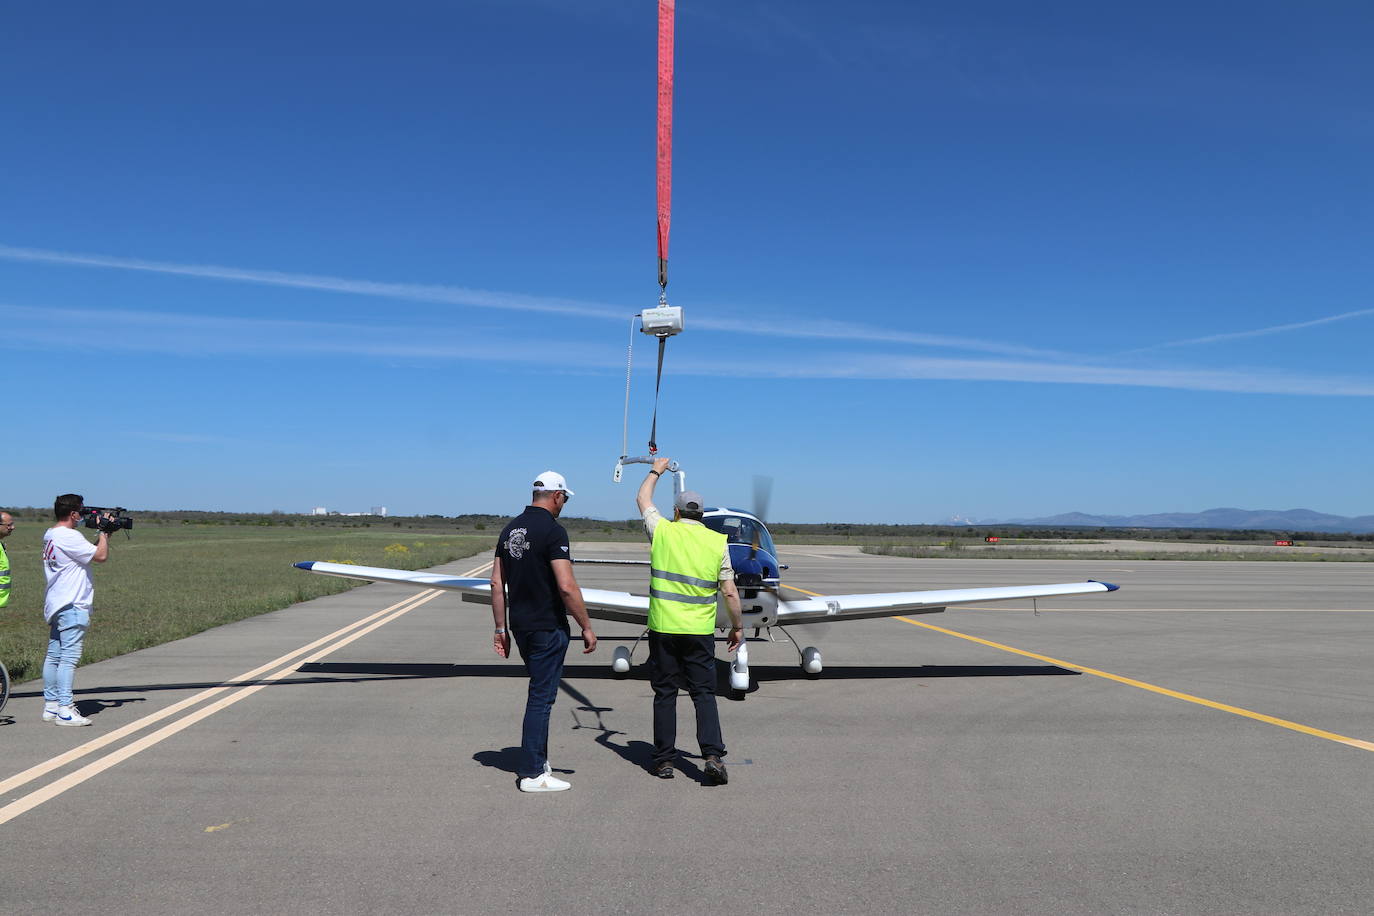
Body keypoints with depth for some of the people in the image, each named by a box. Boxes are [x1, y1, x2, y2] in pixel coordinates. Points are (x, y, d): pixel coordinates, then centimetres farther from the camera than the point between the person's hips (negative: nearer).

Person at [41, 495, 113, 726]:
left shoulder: (50, 535, 14)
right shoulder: (69, 537, -17)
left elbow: (89, 552, 20)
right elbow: (101, 556, -15)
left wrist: (104, 534, 15)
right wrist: (103, 531, -3)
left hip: (55, 604, 10)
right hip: (72, 606, -10)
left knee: (53, 655, 12)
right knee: (69, 657, -9)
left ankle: (50, 706, 17)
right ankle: (65, 710, -10)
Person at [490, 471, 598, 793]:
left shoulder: (510, 529, 8)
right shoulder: (552, 530, -16)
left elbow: (497, 583, 10)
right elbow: (566, 587, -21)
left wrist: (501, 628, 15)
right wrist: (586, 627, -13)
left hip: (520, 626, 8)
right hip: (547, 627, -8)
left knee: (542, 691, 21)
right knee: (541, 696, 0)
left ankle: (537, 758, 29)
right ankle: (533, 774, 6)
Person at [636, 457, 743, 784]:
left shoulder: (663, 530, 0)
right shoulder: (717, 542, 1)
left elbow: (642, 499, 20)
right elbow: (729, 592, 0)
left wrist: (656, 471, 35)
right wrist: (737, 626, 11)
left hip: (663, 628, 0)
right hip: (700, 631, 0)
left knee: (665, 694, 8)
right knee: (704, 694, 6)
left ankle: (664, 760, 13)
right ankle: (713, 755, -6)